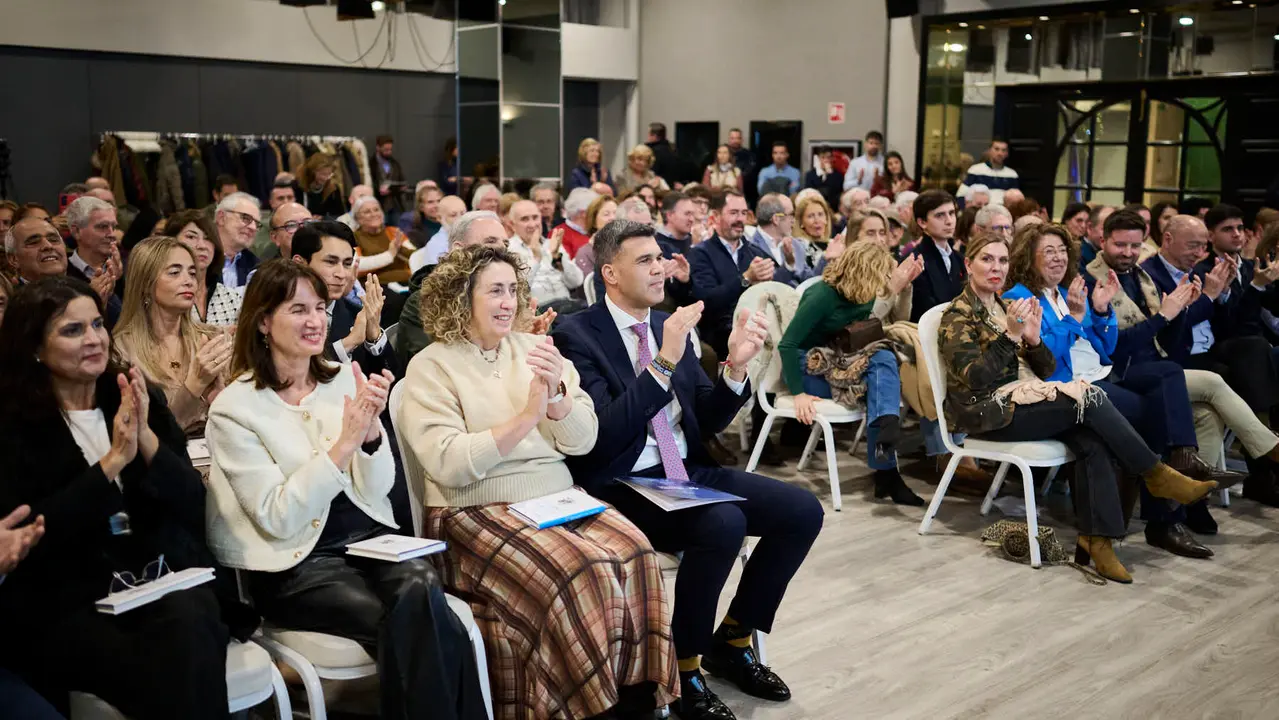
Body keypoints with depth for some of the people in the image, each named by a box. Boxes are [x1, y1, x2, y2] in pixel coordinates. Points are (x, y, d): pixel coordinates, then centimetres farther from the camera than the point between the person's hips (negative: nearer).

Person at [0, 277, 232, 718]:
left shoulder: (138, 399, 10)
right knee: (178, 670, -32)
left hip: (167, 577, 3)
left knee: (188, 624, -33)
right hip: (68, 603, -3)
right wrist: (111, 463, -16)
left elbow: (193, 506, 3)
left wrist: (148, 440, -13)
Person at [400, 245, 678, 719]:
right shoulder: (431, 366, -2)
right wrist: (527, 416, -18)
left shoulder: (534, 348, 12)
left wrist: (556, 395, -13)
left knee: (633, 554, -22)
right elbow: (450, 466, -15)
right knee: (577, 574, -29)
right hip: (479, 514, -5)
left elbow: (582, 441, 6)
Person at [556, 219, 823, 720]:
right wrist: (664, 363, -25)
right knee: (723, 523, -32)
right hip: (623, 484, -7)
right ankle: (683, 666, -9)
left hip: (688, 470, 7)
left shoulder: (670, 325, 11)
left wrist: (736, 365, -6)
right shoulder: (577, 336, -9)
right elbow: (602, 434, -21)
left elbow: (709, 422, 11)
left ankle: (731, 641, 10)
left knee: (803, 510, -8)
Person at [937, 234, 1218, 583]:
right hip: (989, 412, -7)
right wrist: (1010, 335, -24)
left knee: (1092, 441, -23)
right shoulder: (958, 316, -3)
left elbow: (1045, 370, 12)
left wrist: (1033, 338, -8)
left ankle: (1096, 539, -26)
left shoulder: (1007, 307, 18)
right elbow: (975, 378, -17)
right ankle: (1155, 474, -9)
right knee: (1088, 399, -23)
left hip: (1026, 399, 7)